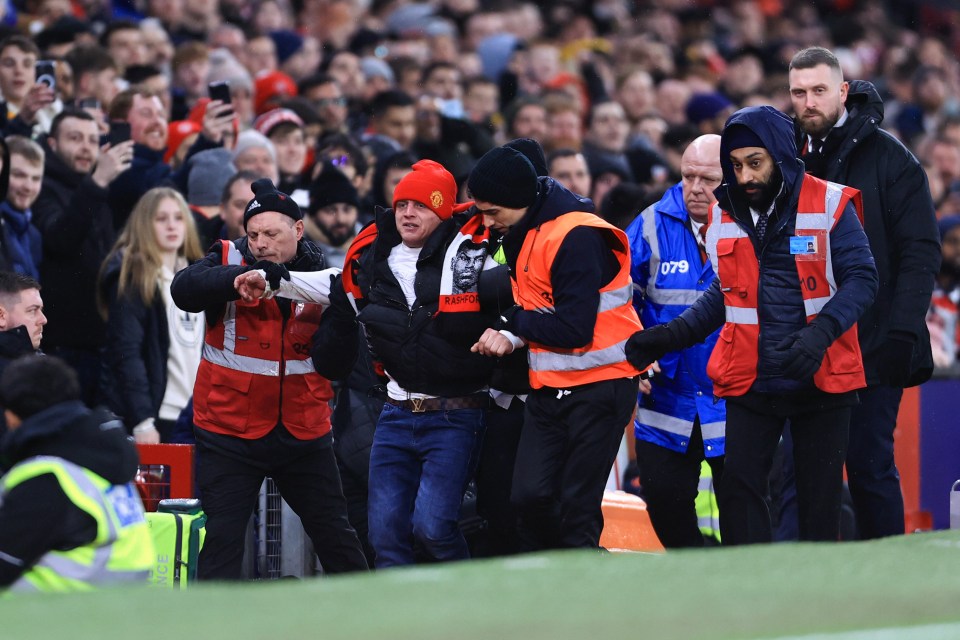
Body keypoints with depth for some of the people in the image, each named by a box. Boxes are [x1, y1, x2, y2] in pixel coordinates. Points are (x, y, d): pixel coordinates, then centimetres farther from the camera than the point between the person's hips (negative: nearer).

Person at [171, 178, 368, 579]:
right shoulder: (228, 261, -4)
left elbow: (339, 363, -2)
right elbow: (184, 289, -26)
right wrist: (246, 275, -40)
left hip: (302, 429, 2)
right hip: (230, 430, -2)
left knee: (334, 533, 12)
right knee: (223, 538, -3)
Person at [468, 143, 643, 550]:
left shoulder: (576, 237, -18)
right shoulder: (522, 234, 11)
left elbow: (574, 327, -23)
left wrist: (514, 326, -9)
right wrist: (512, 336, -2)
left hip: (599, 385, -8)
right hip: (550, 388, 8)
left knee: (577, 505, -9)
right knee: (530, 496, -2)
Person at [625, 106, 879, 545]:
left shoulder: (829, 204, -8)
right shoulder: (725, 214, 7)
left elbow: (861, 278, -10)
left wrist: (820, 334, -24)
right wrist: (670, 336, 9)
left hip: (822, 379, -3)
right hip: (750, 384, 3)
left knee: (820, 494, 3)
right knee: (739, 489, -5)